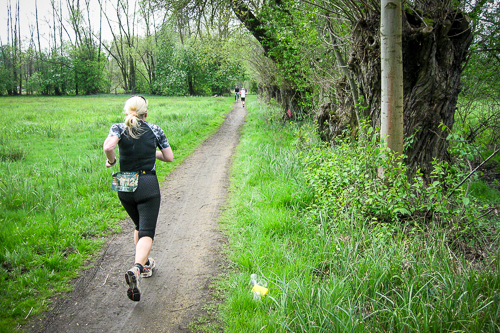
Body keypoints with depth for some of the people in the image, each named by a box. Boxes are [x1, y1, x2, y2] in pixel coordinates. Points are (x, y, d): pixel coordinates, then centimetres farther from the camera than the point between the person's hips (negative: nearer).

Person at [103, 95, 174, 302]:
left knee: (139, 226, 25)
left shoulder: (119, 128, -1)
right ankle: (137, 269, -29)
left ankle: (145, 264, 35)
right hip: (148, 185, -2)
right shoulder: (155, 130, 1)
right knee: (146, 231, -5)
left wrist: (111, 160, -2)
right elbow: (169, 157, 7)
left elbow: (108, 146, -21)